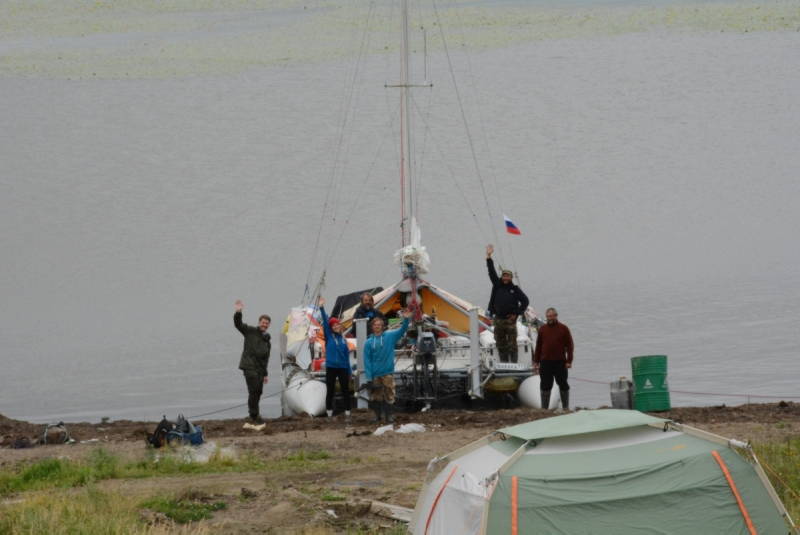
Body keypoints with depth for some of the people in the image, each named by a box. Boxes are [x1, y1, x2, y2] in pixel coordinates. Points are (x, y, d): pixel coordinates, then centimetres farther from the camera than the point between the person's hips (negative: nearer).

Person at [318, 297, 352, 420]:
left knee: (345, 391, 3)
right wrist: (322, 308, -20)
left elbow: (347, 356, 10)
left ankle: (347, 413, 7)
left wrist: (349, 372, 10)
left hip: (343, 368, 2)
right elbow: (325, 322, -9)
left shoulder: (343, 340, 8)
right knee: (330, 392, 2)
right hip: (331, 367, -2)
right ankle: (329, 414, 7)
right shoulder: (329, 336, 2)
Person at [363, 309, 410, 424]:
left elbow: (402, 330, -8)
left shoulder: (389, 336, 2)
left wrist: (405, 320, -27)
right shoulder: (368, 342, 3)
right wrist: (369, 377, -6)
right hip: (375, 375, 1)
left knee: (389, 396, -2)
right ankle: (378, 415, 21)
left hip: (387, 373, -1)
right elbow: (367, 361, 1)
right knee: (375, 396, 7)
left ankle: (389, 416, 4)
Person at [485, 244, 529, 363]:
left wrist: (517, 313, -5)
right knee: (500, 345, 7)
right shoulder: (497, 285, 8)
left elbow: (525, 301, 2)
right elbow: (492, 273, 3)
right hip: (498, 320, 3)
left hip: (510, 320, -3)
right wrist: (489, 257, -4)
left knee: (512, 345, -2)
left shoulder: (515, 289, 1)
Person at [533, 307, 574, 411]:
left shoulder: (564, 329, 2)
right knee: (545, 386, 3)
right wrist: (536, 362, 8)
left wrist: (569, 361, -6)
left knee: (563, 385, 5)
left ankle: (565, 407, 14)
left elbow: (570, 346, 1)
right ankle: (544, 408, 9)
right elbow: (538, 347, 12)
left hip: (560, 363, -2)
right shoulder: (542, 329, 9)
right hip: (545, 362, 2)